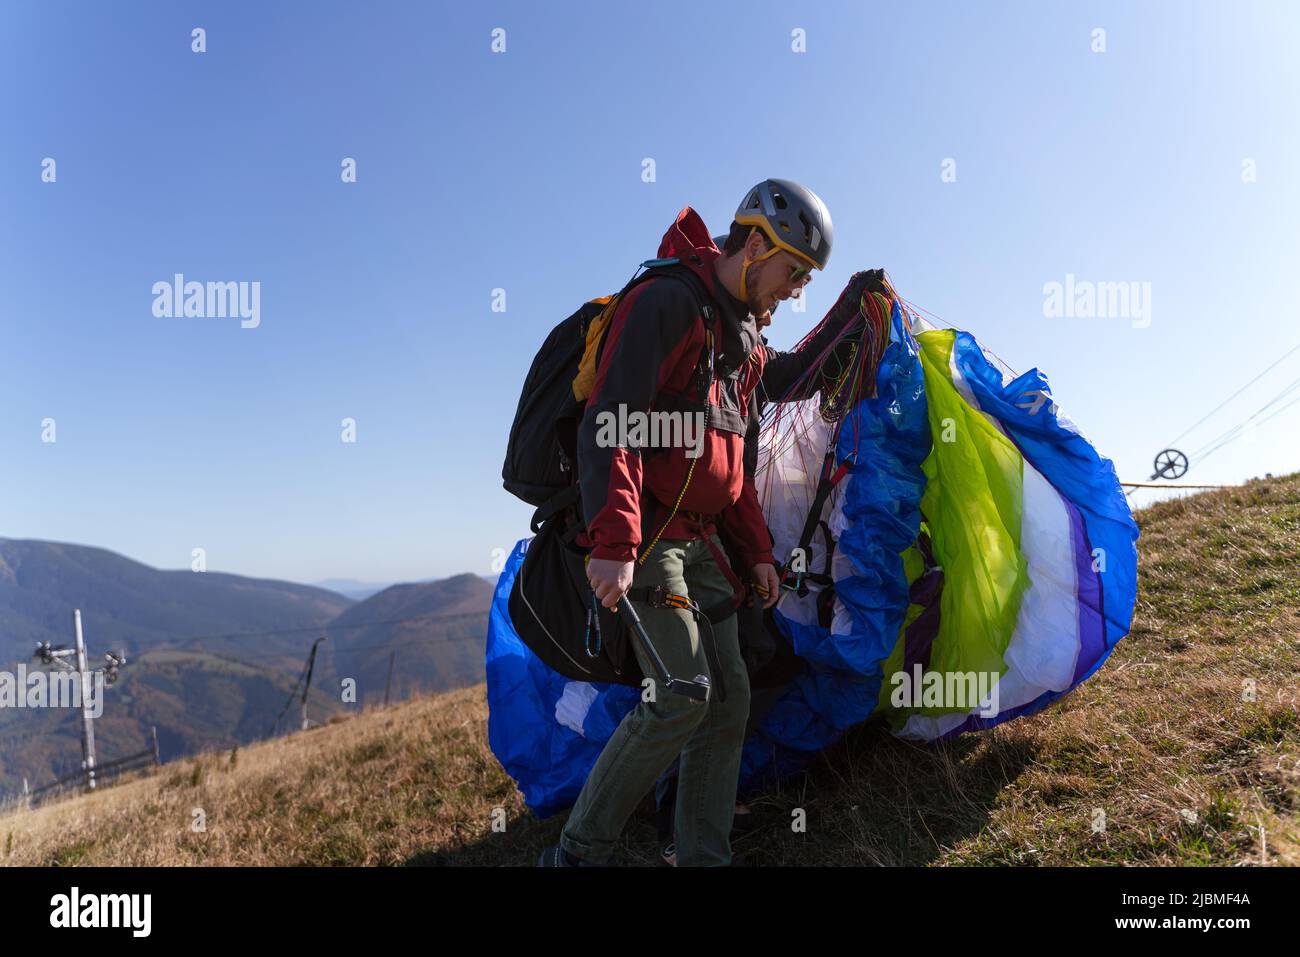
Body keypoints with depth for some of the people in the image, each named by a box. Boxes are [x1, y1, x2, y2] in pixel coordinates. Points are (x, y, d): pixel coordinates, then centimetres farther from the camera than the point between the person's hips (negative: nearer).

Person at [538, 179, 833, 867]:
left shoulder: (744, 340, 19)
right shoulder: (666, 303, -10)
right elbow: (609, 423, -21)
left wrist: (755, 549, 19)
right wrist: (613, 540, -31)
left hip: (700, 540, 9)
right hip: (643, 533, -9)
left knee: (730, 699, 6)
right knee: (683, 694, -14)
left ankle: (704, 856, 17)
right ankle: (577, 850, 2)